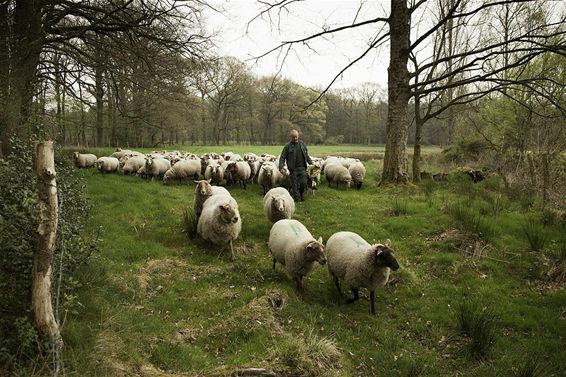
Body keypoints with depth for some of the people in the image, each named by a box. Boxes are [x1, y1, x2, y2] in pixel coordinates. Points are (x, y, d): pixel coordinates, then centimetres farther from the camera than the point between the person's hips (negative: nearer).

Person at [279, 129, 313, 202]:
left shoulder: (302, 144, 9)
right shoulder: (287, 146, -5)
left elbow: (306, 155, 20)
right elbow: (282, 157, -4)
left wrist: (311, 163, 15)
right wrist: (281, 168, -16)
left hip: (302, 167, 3)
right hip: (293, 169, -3)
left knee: (303, 183, -3)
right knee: (295, 185, 0)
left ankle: (300, 195, 22)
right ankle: (297, 198, 10)